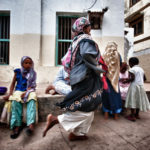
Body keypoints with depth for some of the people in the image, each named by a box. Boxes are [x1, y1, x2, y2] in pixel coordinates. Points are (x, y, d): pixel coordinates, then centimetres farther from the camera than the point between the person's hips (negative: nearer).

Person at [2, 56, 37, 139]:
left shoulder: (33, 73, 5)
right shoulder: (18, 71, 8)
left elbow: (31, 85, -2)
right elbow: (13, 83, 11)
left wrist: (26, 93, -19)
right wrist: (10, 93, -2)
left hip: (29, 91, -1)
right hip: (18, 91, 1)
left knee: (32, 100, -33)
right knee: (15, 102, -31)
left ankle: (31, 124, -44)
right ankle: (17, 126, -29)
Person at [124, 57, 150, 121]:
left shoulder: (132, 69, -11)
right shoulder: (141, 69, 13)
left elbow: (132, 78, -20)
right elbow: (144, 78, 17)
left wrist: (125, 81, -8)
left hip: (134, 86, -8)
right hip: (141, 86, 8)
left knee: (133, 100, -2)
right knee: (138, 100, 14)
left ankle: (132, 116, 2)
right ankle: (137, 114, 25)